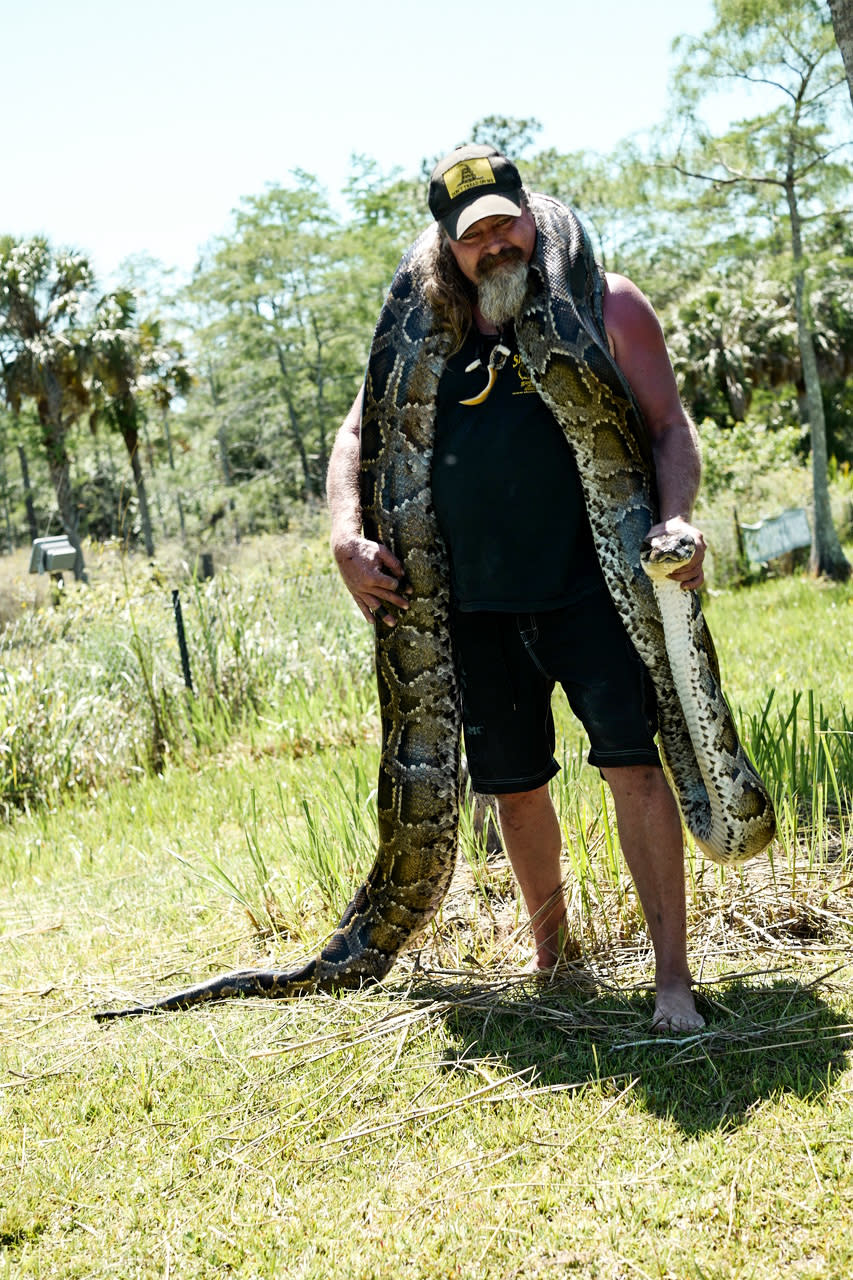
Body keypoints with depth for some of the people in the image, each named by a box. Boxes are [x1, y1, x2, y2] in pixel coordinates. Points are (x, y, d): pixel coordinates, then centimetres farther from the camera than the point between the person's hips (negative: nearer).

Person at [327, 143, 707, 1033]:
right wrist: (347, 537, -3)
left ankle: (673, 974, -4)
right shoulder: (430, 331, 11)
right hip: (476, 595, 4)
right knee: (513, 783, 12)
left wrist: (675, 521, -21)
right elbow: (356, 435, 14)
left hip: (587, 582, -3)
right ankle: (549, 948, 35)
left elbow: (671, 426, -2)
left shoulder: (604, 303, 2)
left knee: (629, 758, -14)